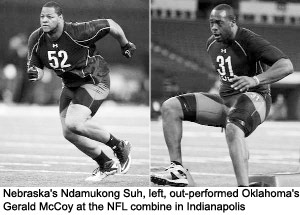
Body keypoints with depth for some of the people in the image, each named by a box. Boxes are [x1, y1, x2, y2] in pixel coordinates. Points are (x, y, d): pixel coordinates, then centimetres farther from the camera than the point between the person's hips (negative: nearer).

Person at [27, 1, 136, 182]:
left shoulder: (78, 32, -28)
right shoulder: (36, 40, -10)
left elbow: (111, 25, -15)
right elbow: (36, 68, 0)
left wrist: (126, 45, 2)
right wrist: (34, 74, -26)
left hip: (95, 81, -7)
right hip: (70, 85, 7)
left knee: (74, 123, -25)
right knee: (69, 133, 5)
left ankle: (120, 147, -4)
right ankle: (107, 165, 26)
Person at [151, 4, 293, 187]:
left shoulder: (249, 41, -13)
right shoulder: (212, 43, 10)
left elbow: (287, 66, -23)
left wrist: (255, 80, -36)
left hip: (254, 98, -8)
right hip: (224, 99, 8)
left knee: (233, 129, -42)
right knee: (170, 107, -6)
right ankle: (178, 170, -10)